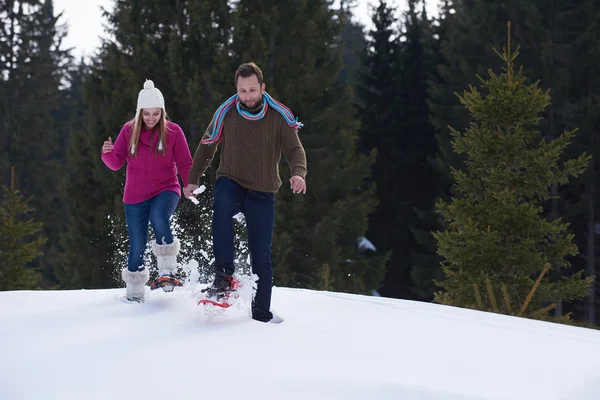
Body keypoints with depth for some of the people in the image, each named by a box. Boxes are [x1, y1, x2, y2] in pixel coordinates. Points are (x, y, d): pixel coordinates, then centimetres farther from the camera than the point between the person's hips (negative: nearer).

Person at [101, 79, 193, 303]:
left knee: (159, 218, -35)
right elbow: (116, 164, 1)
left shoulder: (173, 131, -4)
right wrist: (108, 153, -21)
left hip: (165, 190, -2)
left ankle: (167, 270, -27)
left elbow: (185, 163, -2)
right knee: (137, 246, 3)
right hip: (135, 196, 2)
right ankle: (134, 291, 22)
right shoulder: (129, 131, 0)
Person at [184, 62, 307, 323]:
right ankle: (224, 276, -36)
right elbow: (207, 147, 10)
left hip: (262, 193, 0)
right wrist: (193, 179, 8)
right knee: (221, 206, -36)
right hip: (231, 183, 0)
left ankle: (261, 314, 8)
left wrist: (298, 173, -29)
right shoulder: (225, 114, -4)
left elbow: (294, 149, -9)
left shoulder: (279, 116, -6)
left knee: (261, 255, -1)